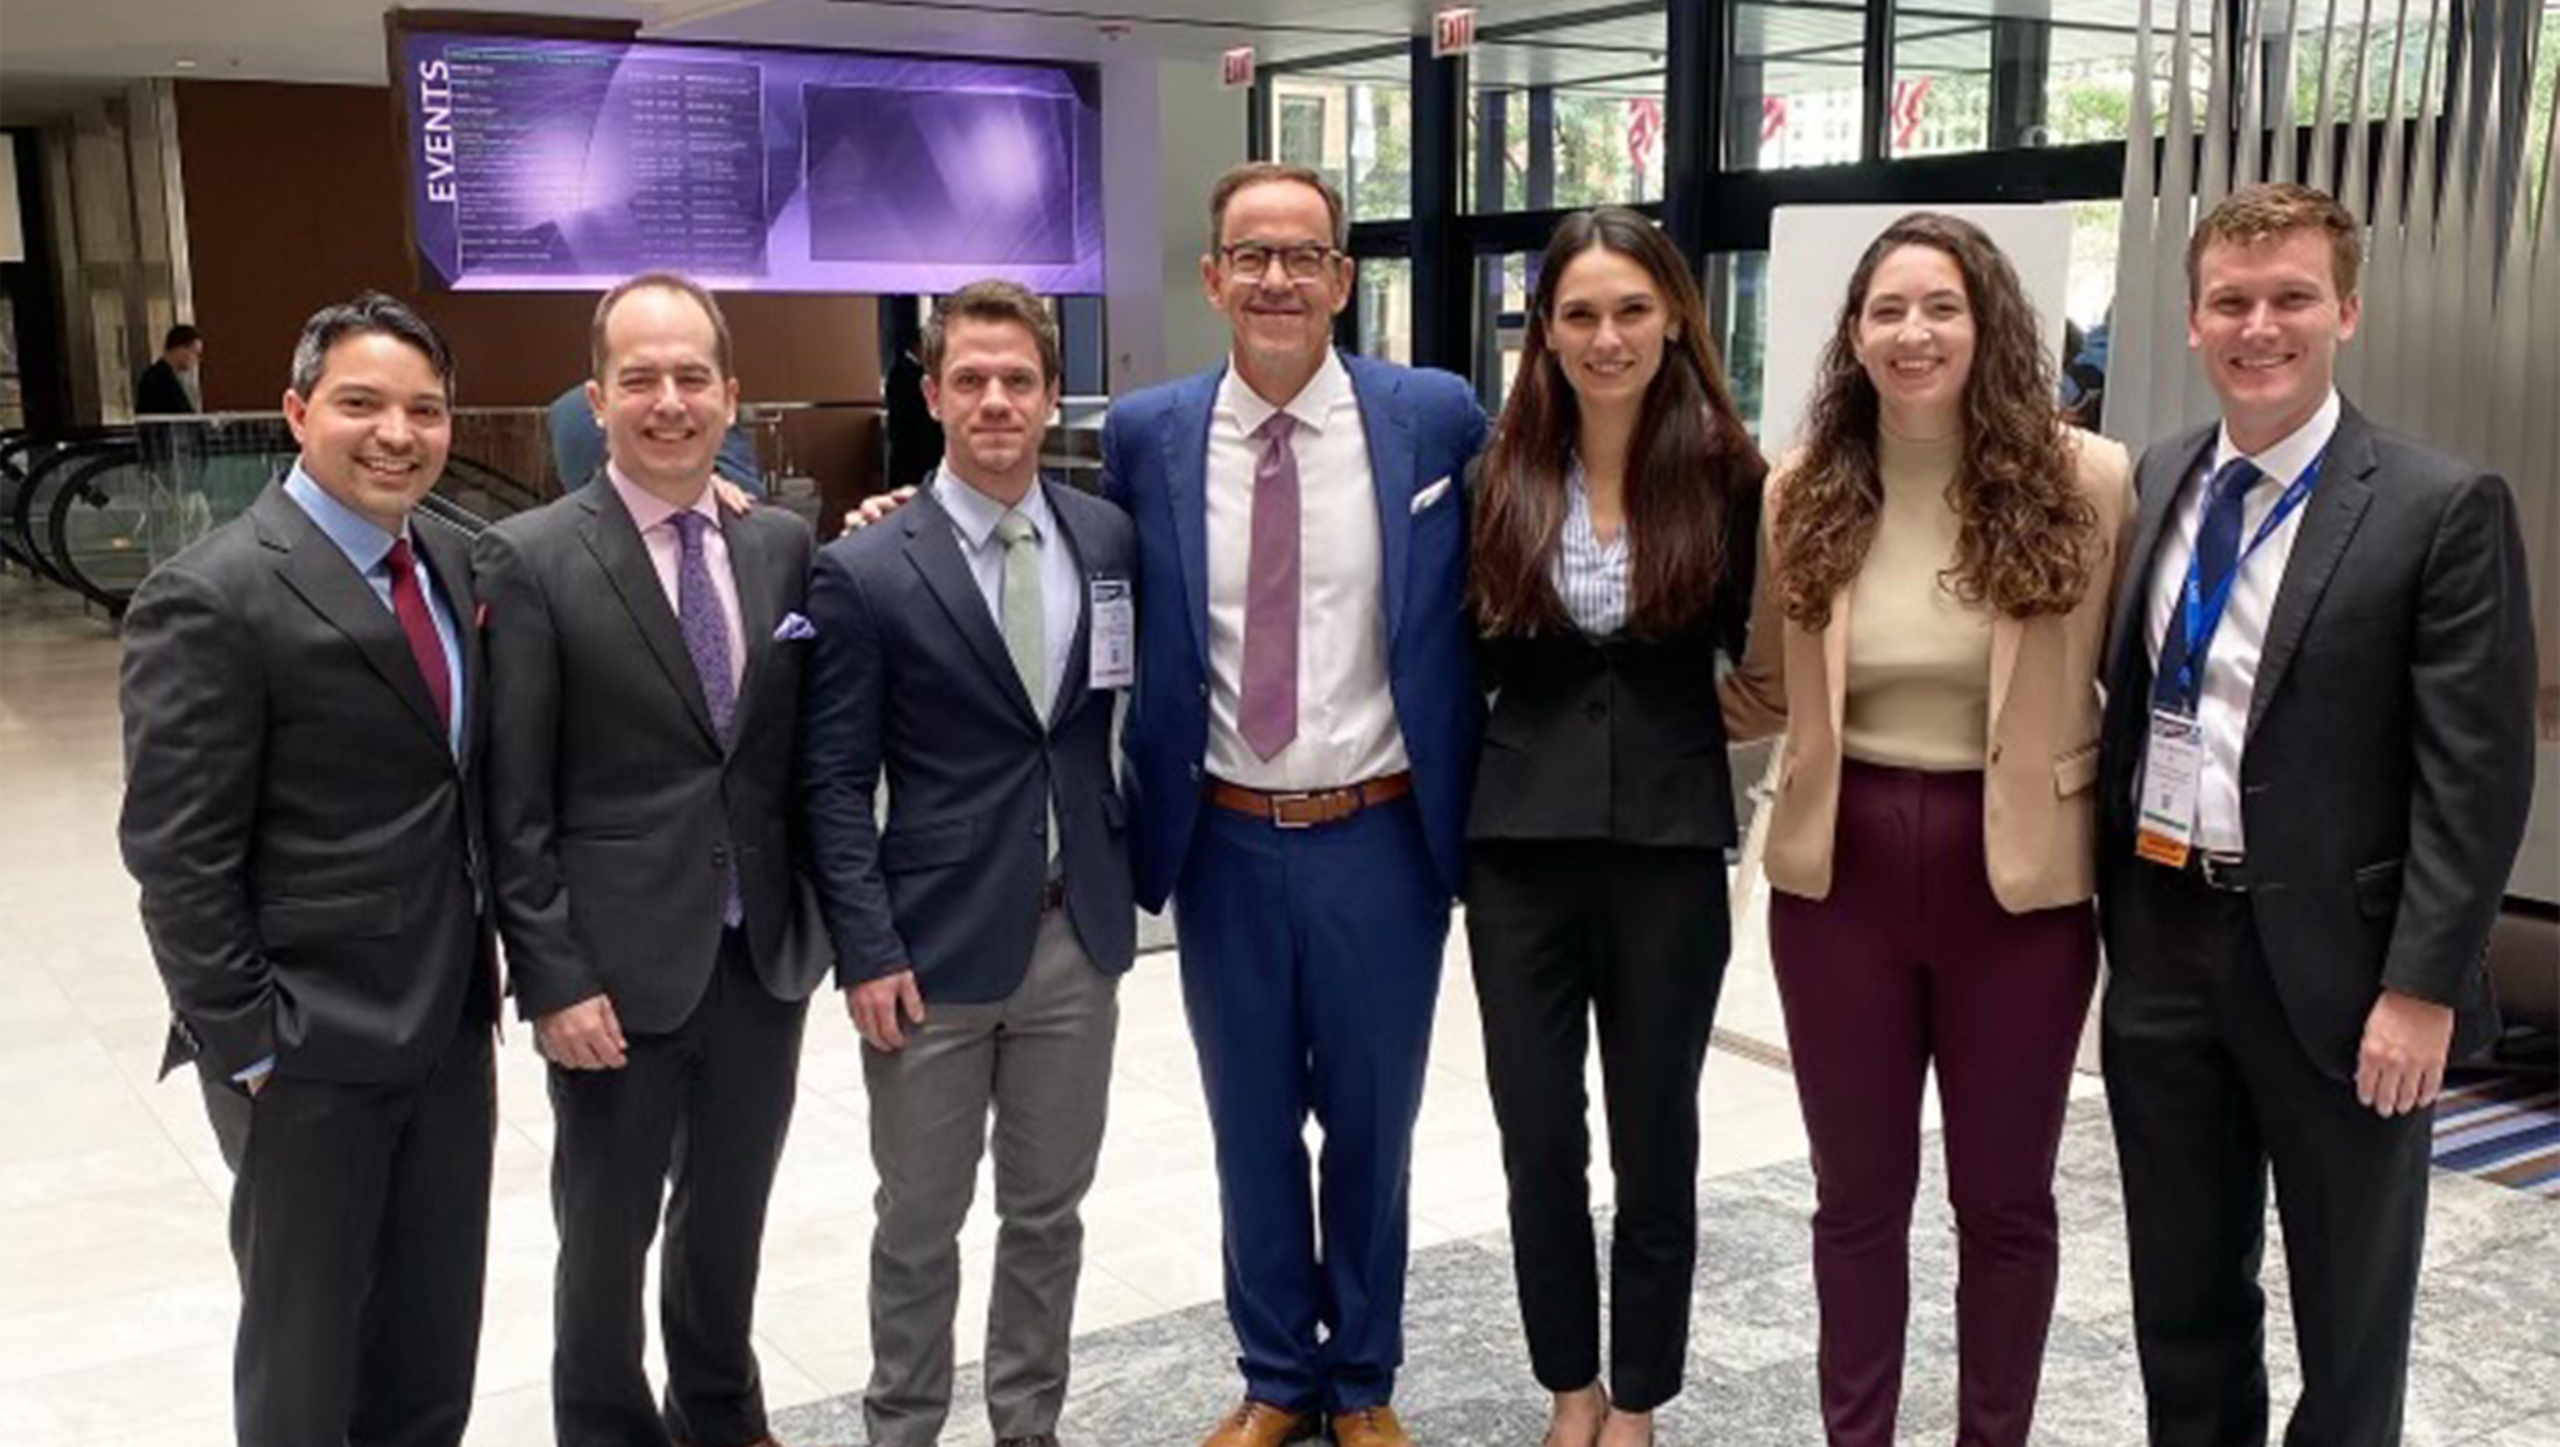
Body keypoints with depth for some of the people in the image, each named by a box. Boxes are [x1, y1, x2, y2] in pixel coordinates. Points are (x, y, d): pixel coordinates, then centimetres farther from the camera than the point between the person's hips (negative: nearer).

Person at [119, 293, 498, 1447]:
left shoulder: (448, 560, 5)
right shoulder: (212, 598, -17)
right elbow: (178, 860, -17)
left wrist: (483, 963, 8)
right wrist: (243, 1047, -15)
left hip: (449, 1022, 7)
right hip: (309, 1049, -6)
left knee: (437, 1331, 19)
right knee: (308, 1344, 13)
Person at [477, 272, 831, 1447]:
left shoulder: (784, 544, 3)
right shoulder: (530, 560, -10)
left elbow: (800, 747, 8)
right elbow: (515, 805, -11)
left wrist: (817, 921, 2)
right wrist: (552, 981, -13)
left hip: (765, 955, 4)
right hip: (619, 966, -4)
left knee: (730, 1217, 21)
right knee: (607, 1234, 13)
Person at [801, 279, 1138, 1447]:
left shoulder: (1111, 538, 2)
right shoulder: (865, 572, -8)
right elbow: (834, 783, -8)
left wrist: (1136, 859, 6)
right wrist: (867, 951, -12)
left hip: (1078, 936, 3)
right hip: (938, 943, -3)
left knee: (1048, 1211, 16)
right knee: (920, 1222, 11)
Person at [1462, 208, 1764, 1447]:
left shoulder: (1727, 476, -4)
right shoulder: (1503, 479, 1)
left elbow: (1760, 651, 5)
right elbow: (1473, 660, 6)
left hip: (1668, 843, -1)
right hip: (1523, 843, 2)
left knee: (1655, 1141, 11)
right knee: (1538, 1140, 10)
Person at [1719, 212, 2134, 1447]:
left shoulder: (2084, 483, -7)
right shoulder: (1799, 493, 0)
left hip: (2019, 875, -2)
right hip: (1839, 869, 2)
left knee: (2004, 1195, 14)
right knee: (1857, 1189, 14)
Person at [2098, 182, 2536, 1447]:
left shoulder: (2443, 509, -10)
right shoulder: (2157, 482, 7)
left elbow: (2475, 773, -13)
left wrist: (2422, 986, -16)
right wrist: (2110, 905, 7)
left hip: (2331, 959, -5)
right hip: (2162, 941, 5)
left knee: (2348, 1314, 13)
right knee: (2181, 1293, 18)